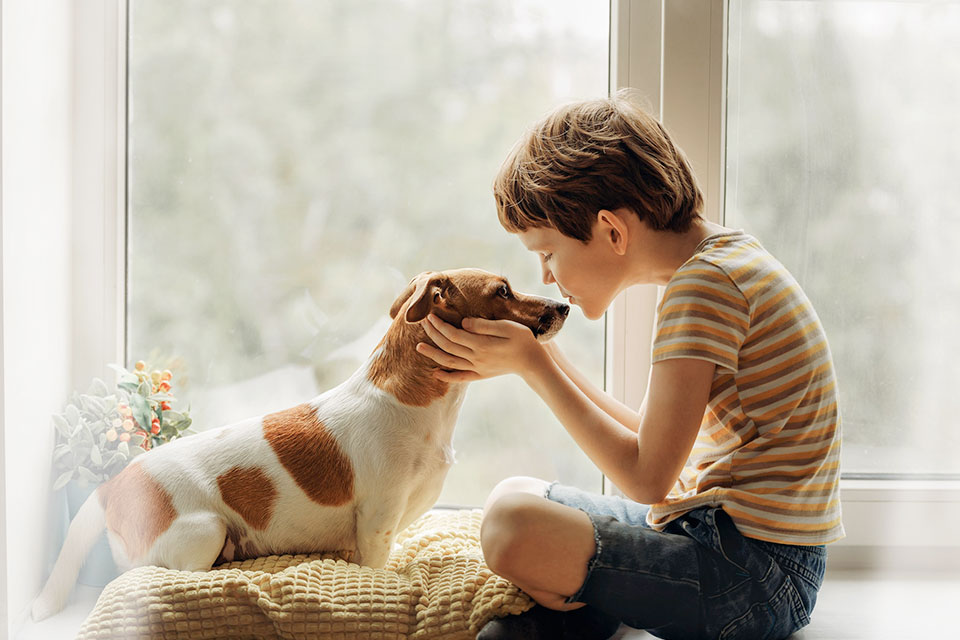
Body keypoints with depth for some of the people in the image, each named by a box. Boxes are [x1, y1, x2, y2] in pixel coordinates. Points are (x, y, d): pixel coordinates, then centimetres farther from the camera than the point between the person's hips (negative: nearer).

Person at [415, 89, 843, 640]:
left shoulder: (705, 282, -19)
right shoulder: (725, 256, 11)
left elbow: (647, 478, -20)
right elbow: (653, 442, 12)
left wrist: (532, 364, -13)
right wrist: (546, 358, 8)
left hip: (756, 575, -10)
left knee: (514, 524, -27)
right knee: (519, 494, 20)